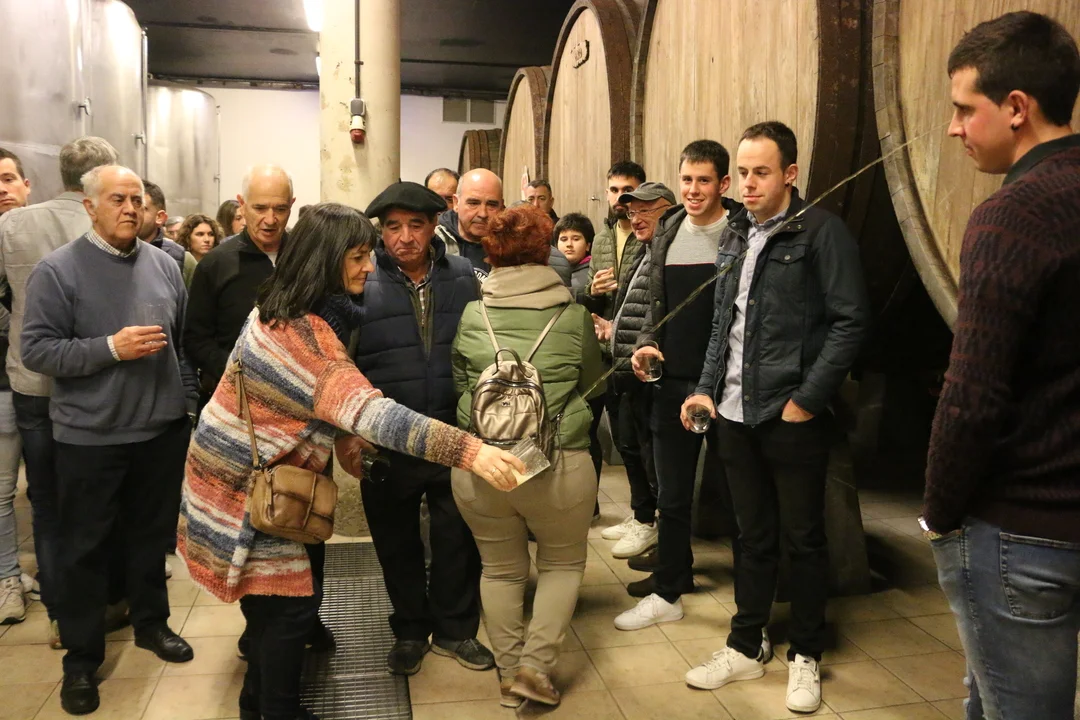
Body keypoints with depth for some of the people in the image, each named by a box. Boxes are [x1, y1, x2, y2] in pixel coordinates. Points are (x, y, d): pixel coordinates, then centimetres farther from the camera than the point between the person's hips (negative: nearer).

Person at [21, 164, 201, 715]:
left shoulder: (164, 265, 5)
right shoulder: (57, 270, -9)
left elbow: (184, 340, 12)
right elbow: (36, 350, -13)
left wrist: (188, 401, 9)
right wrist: (111, 348, -22)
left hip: (161, 429, 4)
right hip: (89, 436, -4)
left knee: (150, 533, 17)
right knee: (86, 548, 9)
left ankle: (151, 623, 37)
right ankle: (81, 658, 24)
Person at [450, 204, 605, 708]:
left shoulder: (472, 315, 1)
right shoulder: (573, 315, -2)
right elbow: (594, 387, 10)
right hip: (558, 465, -1)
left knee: (500, 569, 19)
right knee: (563, 564, 20)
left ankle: (509, 673, 27)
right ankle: (535, 667, 12)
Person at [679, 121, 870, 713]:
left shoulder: (821, 231, -8)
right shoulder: (734, 237, 12)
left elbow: (850, 321, -12)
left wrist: (806, 400, -14)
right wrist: (707, 387, 9)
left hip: (794, 418, -5)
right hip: (736, 415, 6)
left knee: (803, 540, 9)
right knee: (753, 537, 16)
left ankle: (804, 656, 25)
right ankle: (744, 648, 28)